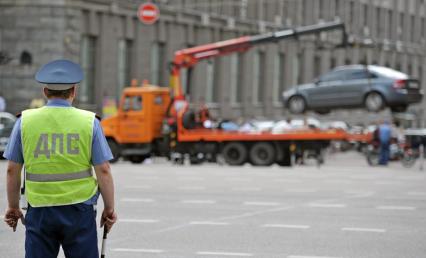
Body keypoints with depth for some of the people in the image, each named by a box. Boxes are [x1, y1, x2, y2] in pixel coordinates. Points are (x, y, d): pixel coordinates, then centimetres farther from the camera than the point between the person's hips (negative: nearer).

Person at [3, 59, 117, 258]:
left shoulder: (25, 121, 1)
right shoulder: (89, 122, -2)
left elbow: (12, 170, 4)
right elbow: (103, 171, -3)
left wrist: (13, 207, 15)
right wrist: (109, 208, 7)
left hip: (40, 210, 1)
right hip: (79, 210, -1)